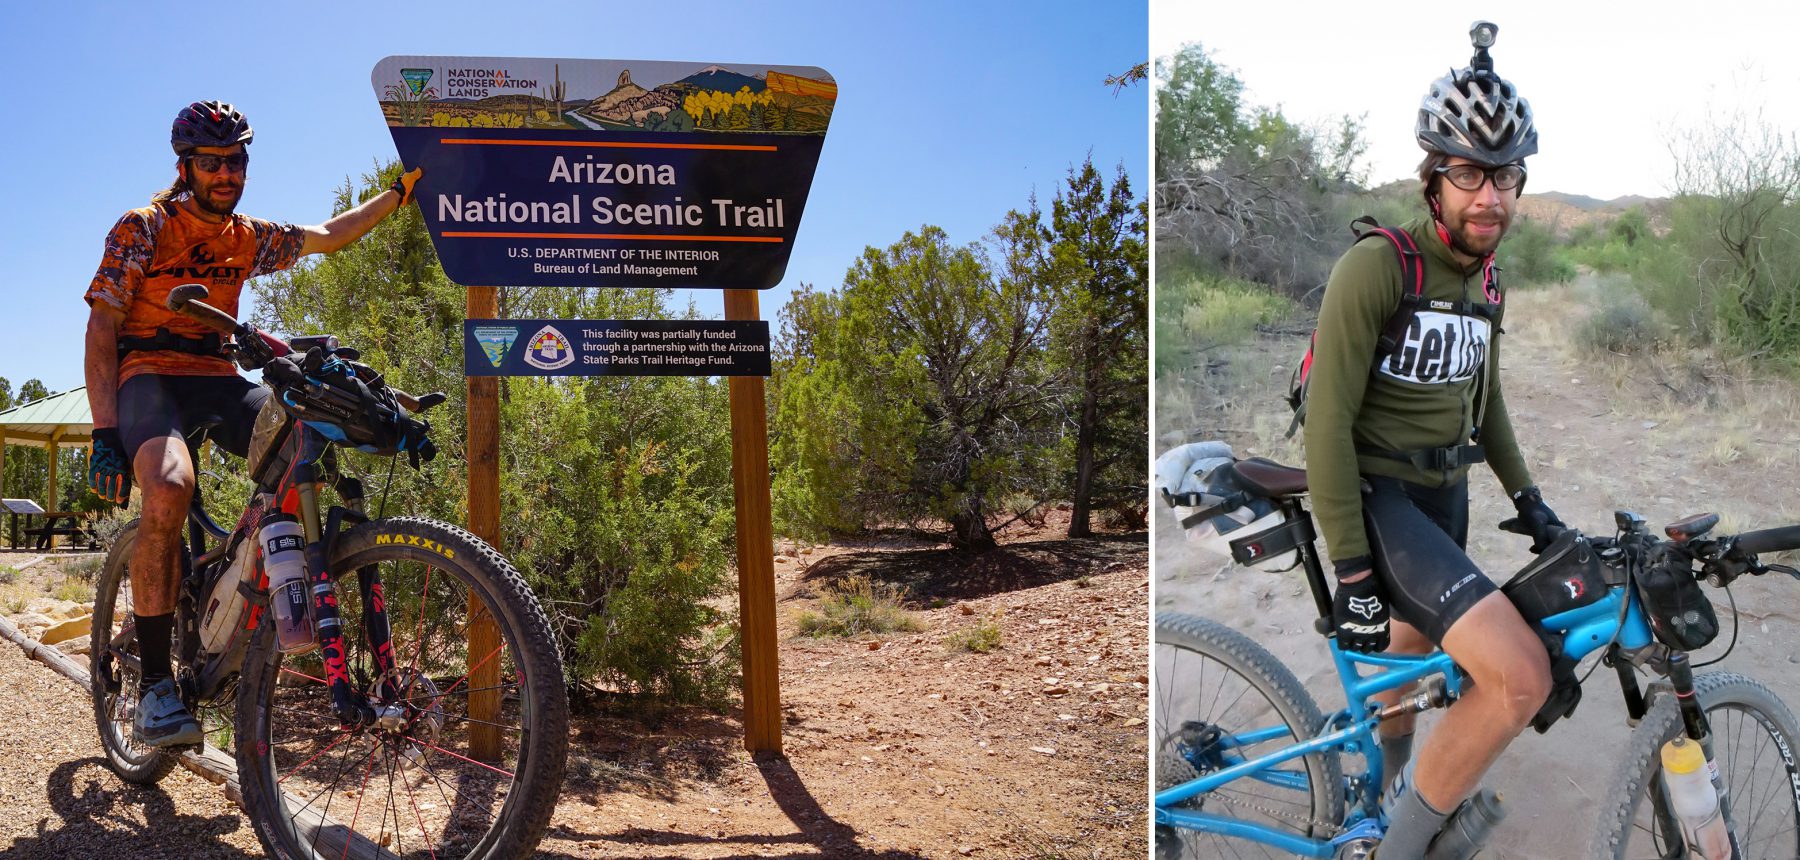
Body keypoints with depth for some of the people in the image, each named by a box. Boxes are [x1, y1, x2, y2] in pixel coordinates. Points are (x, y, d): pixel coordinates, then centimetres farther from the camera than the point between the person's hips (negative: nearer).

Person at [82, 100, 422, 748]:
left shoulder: (250, 238, 12)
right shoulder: (141, 228, -2)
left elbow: (327, 235, 26)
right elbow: (101, 329, -7)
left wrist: (401, 191, 17)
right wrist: (104, 431, -16)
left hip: (218, 379, 5)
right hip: (149, 376, -5)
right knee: (169, 486, -36)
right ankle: (153, 682, -28)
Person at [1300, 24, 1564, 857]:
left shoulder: (1484, 282, 7)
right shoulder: (1374, 267, -19)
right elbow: (1327, 422, -21)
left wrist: (1527, 499, 14)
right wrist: (1351, 572, -21)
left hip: (1443, 494, 8)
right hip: (1377, 498, -8)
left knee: (1415, 647, 25)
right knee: (1520, 674, -23)